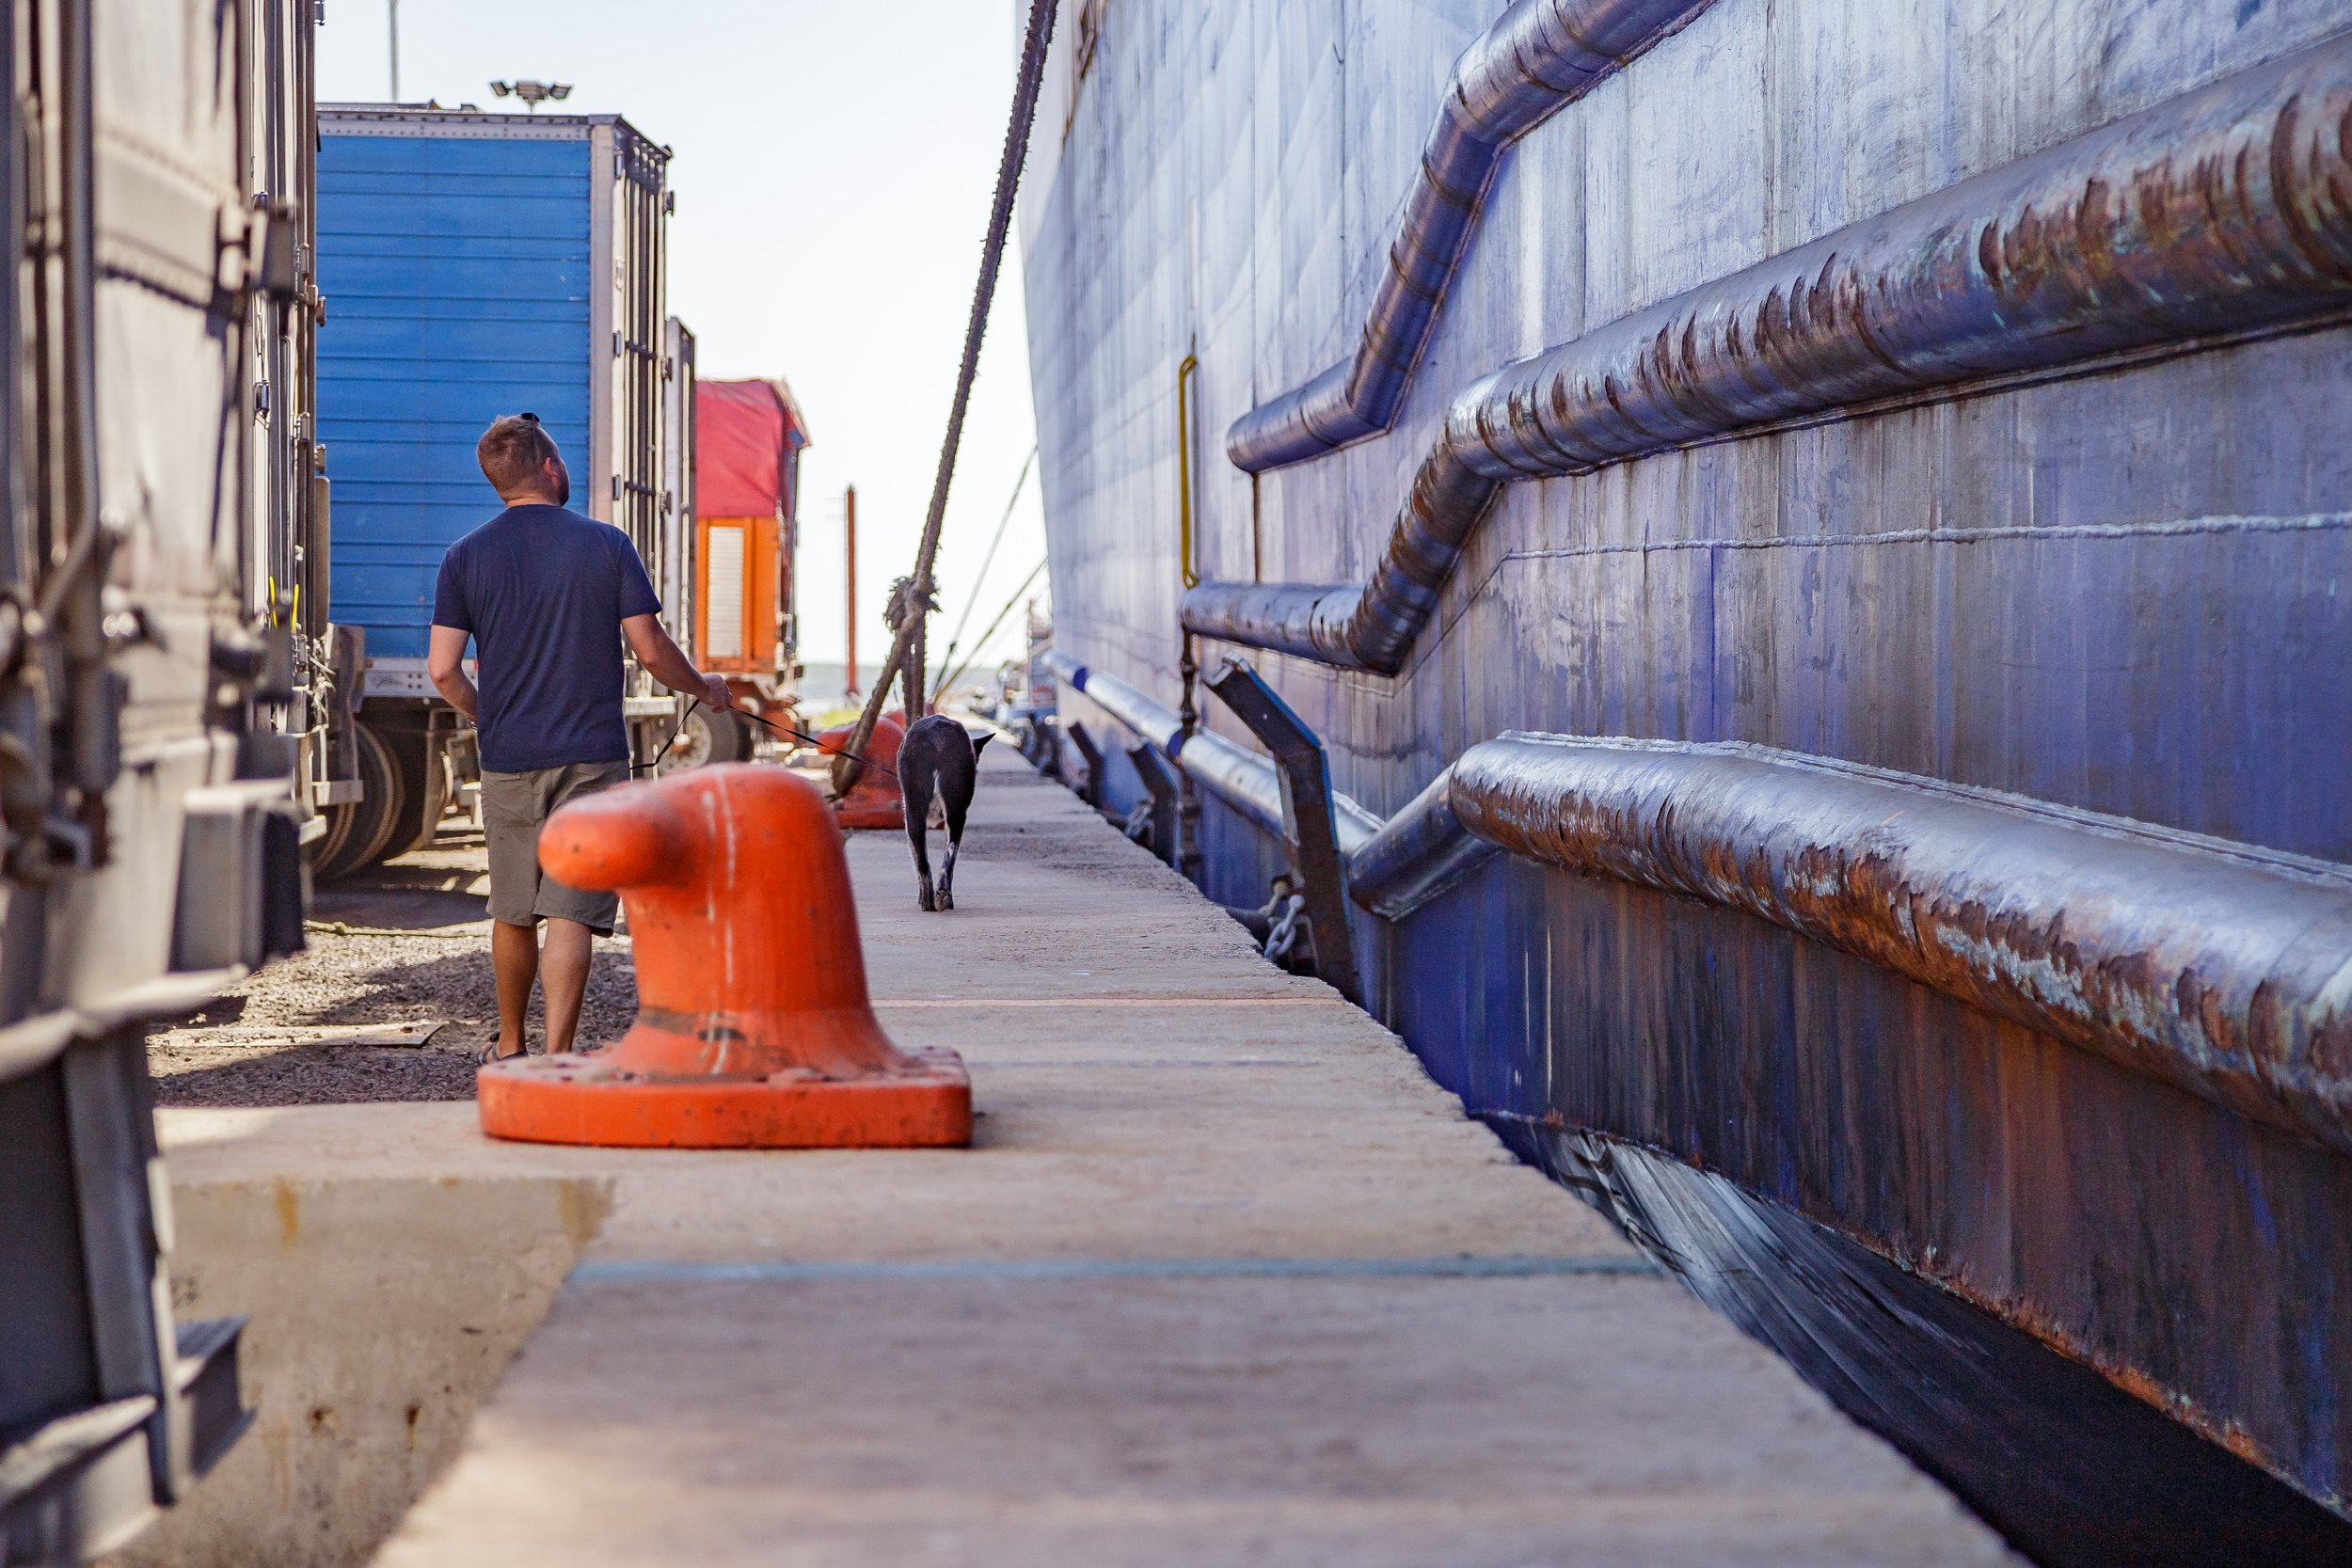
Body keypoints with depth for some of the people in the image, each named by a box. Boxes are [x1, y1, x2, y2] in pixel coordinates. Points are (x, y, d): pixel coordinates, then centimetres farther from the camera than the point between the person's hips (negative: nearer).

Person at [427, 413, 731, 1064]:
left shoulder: (465, 557, 1)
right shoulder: (606, 545, -4)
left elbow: (443, 671, -3)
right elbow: (651, 650, -4)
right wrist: (704, 688, 16)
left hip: (508, 763, 2)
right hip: (592, 759, -2)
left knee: (513, 912, 17)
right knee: (571, 913, -4)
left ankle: (509, 1047, 32)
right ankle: (557, 1059, -12)